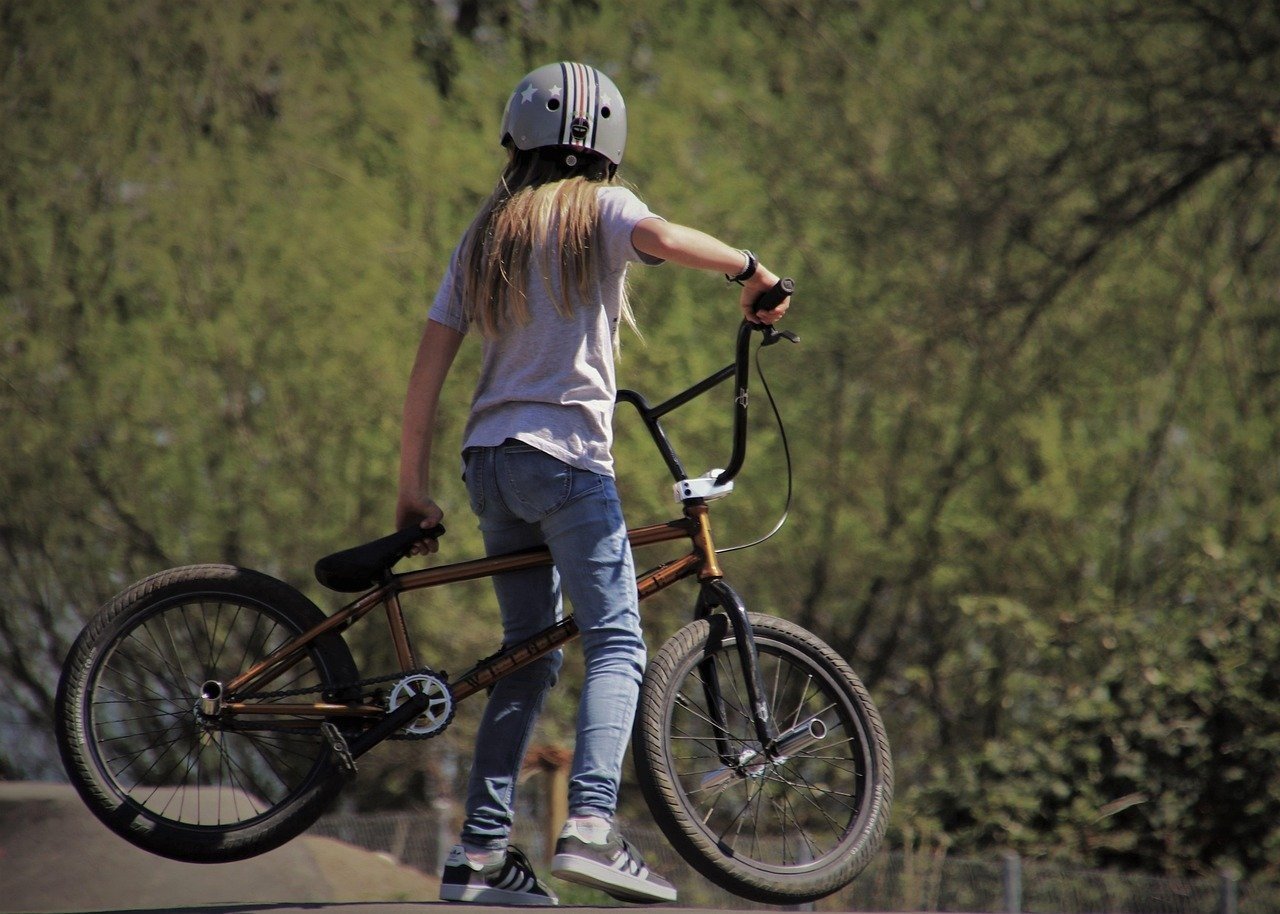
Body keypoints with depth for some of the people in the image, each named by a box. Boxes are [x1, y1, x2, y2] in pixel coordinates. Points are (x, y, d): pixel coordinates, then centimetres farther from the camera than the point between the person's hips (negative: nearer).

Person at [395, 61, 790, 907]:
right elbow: (660, 238, -23)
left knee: (529, 657, 12)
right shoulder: (598, 207, 3)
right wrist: (751, 269, -9)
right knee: (617, 645, -7)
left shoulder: (486, 231, 18)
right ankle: (591, 826, -26)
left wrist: (414, 486, 17)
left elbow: (429, 368, 14)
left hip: (489, 459, 6)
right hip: (565, 455, -6)